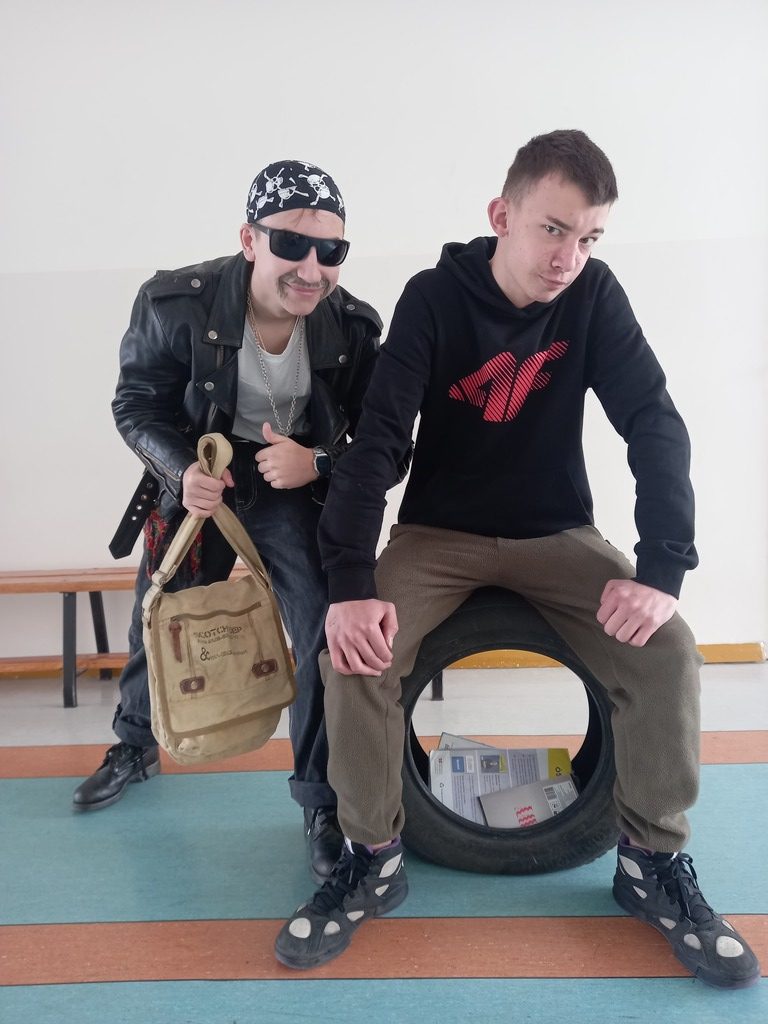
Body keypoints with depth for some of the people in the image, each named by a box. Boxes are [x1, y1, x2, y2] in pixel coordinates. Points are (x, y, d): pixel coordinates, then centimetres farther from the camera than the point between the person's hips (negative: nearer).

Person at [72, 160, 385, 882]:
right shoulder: (174, 305, -21)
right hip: (198, 482, 1)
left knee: (328, 637, -13)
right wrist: (180, 471, -28)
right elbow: (136, 404, -9)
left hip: (300, 488, 0)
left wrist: (317, 464, -32)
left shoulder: (354, 326, -19)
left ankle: (322, 803, 10)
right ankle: (135, 747, 48)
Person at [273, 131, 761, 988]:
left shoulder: (594, 296, -8)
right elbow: (376, 437, -20)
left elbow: (655, 425, -11)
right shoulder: (435, 297, -13)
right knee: (353, 654, -25)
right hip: (440, 532, -1)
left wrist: (663, 567, -25)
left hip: (556, 533, 2)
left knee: (666, 651, -22)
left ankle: (653, 862, 2)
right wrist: (351, 582, -32)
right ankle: (372, 861, -2)